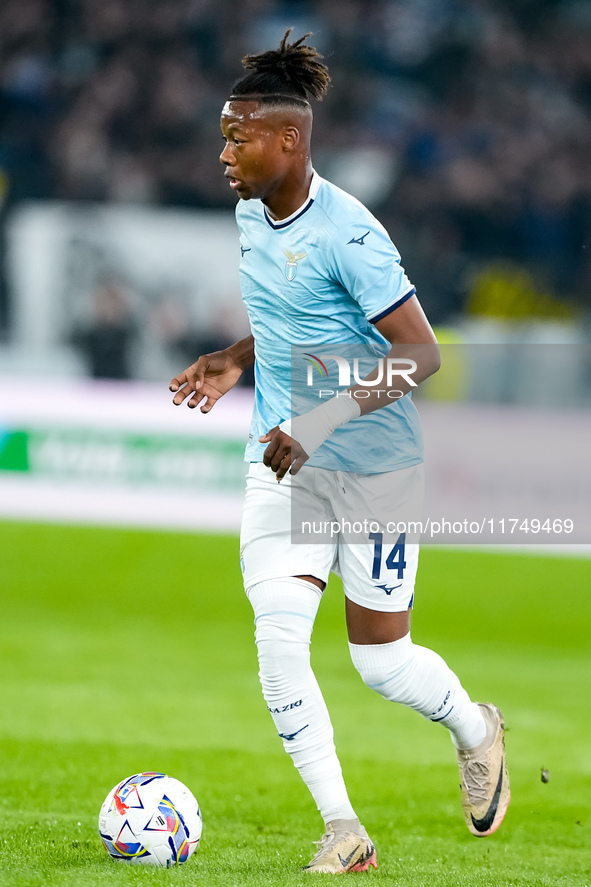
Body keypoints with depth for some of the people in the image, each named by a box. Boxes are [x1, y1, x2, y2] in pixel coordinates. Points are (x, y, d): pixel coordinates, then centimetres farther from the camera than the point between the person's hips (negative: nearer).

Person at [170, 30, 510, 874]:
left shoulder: (345, 233, -21)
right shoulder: (250, 216, 4)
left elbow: (421, 354, -22)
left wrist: (325, 422, -29)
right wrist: (234, 360, 6)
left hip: (375, 467, -6)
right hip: (284, 466, 6)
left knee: (381, 660, 3)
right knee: (278, 640, -11)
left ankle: (477, 731, 37)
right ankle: (343, 832, -3)